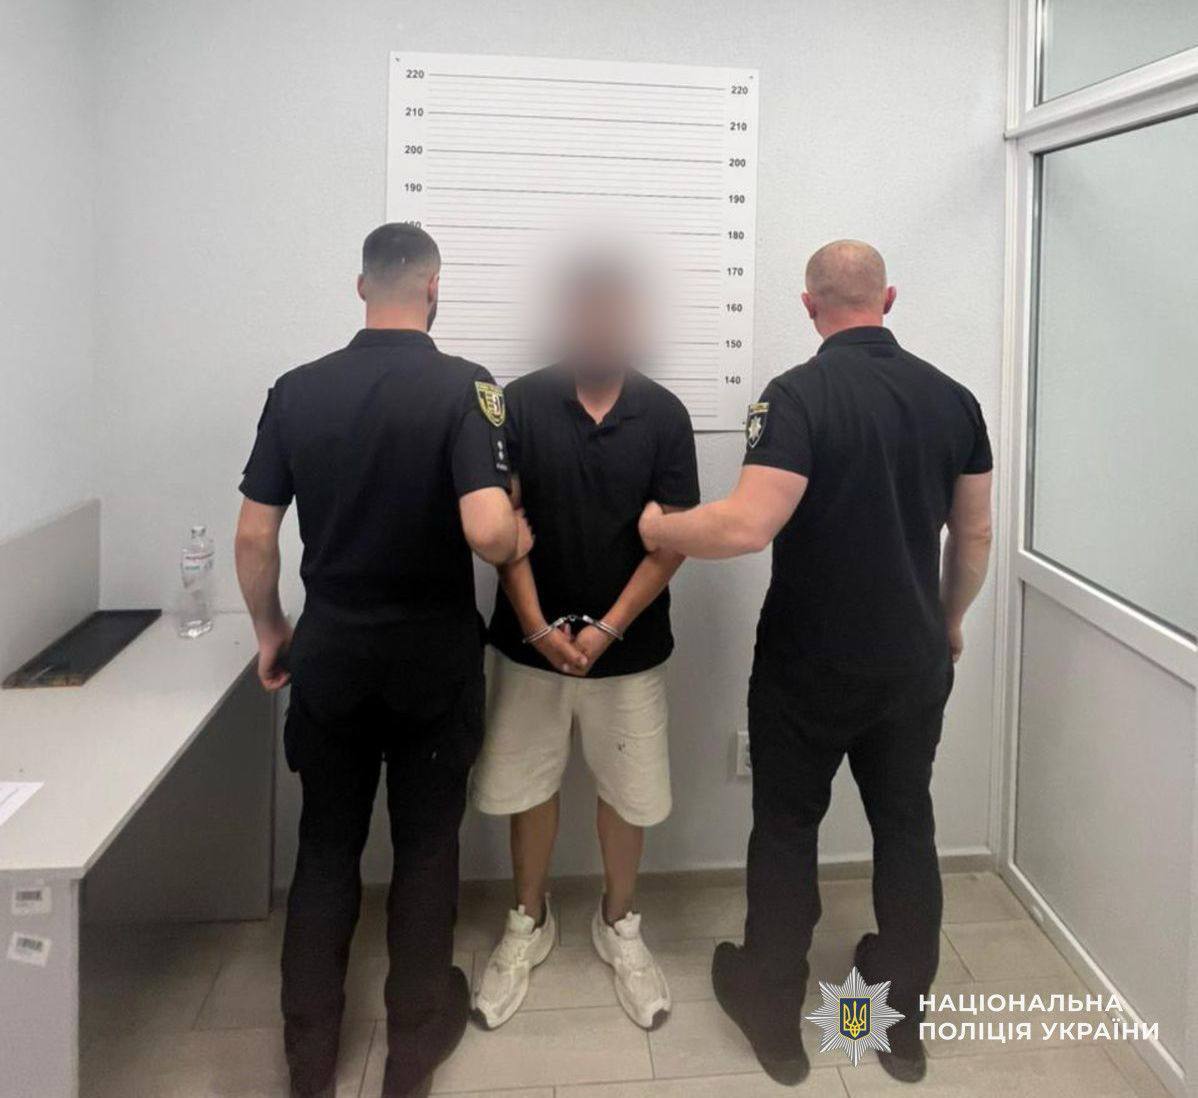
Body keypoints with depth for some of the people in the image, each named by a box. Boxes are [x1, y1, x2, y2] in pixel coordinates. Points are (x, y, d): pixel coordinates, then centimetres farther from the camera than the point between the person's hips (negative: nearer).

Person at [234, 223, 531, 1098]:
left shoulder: (297, 390, -3)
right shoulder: (465, 388, -14)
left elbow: (254, 536, -2)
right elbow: (489, 532, -26)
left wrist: (271, 630, 13)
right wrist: (520, 540, -3)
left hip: (330, 651, 3)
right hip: (435, 656, -2)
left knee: (327, 845, 15)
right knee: (426, 845, 13)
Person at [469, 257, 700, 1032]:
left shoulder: (663, 414, -6)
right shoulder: (521, 403, -7)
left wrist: (608, 627, -14)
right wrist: (537, 626, -15)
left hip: (631, 646, 0)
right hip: (531, 641, 0)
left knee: (630, 791, 11)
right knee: (528, 785, 13)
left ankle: (620, 925, 34)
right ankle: (529, 924, 34)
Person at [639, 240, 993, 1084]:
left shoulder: (799, 395, -17)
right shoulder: (953, 397, 1)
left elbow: (747, 525, -26)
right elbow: (974, 533, 7)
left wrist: (655, 528, -9)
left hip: (808, 668, -4)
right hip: (915, 664, 5)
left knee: (787, 831, 12)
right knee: (906, 829, 16)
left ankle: (775, 1014, 26)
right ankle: (905, 1021, 29)